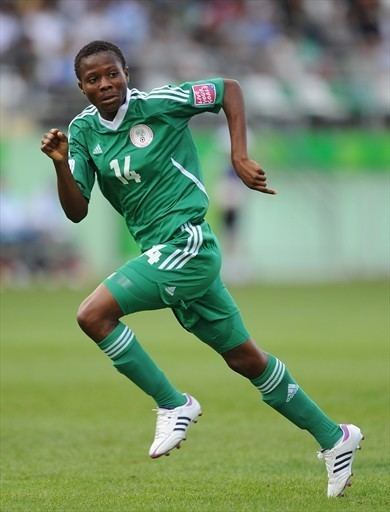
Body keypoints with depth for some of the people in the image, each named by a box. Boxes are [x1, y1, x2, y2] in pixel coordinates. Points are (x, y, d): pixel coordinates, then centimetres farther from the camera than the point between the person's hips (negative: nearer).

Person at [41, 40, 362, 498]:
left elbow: (228, 89, 1)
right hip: (164, 253, 7)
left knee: (93, 314, -20)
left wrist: (239, 157, -7)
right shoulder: (83, 131, 7)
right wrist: (61, 165, -12)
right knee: (245, 359, 13)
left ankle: (173, 404, -7)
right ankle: (333, 437, 24)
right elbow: (77, 211, 5)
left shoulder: (157, 104, -9)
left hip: (187, 243, -7)